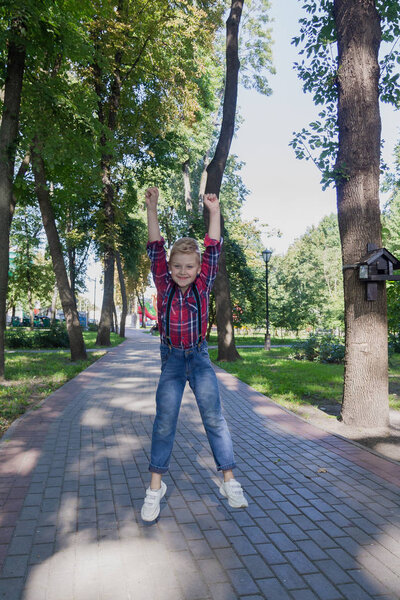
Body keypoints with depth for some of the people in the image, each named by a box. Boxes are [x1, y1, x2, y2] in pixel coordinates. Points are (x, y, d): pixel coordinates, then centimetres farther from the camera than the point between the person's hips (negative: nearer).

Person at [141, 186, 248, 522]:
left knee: (214, 417, 1)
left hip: (199, 358, 0)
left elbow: (213, 251, -10)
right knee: (164, 422, 3)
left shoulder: (203, 286, -5)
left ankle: (229, 481, 15)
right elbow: (156, 249, -11)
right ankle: (156, 487, 17)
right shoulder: (164, 286, -6)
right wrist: (152, 208, -17)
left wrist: (214, 212, -13)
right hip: (171, 359, 0)